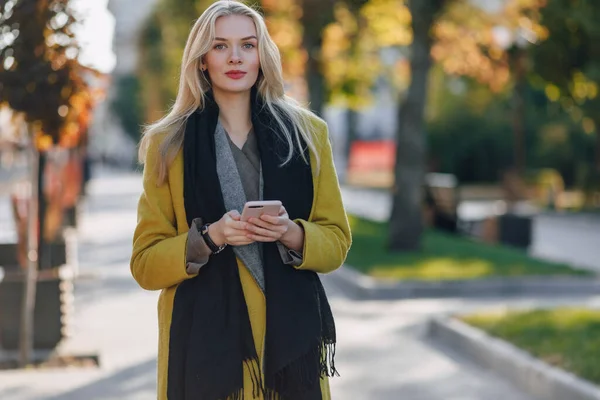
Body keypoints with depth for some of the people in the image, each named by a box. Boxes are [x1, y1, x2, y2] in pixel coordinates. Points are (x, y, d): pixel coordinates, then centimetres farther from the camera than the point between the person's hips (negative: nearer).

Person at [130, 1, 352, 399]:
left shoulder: (307, 132, 5)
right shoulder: (169, 144, 2)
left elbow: (336, 240, 7)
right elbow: (145, 264, 1)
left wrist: (291, 234, -13)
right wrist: (210, 237, -16)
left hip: (290, 335, 1)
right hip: (204, 339, -1)